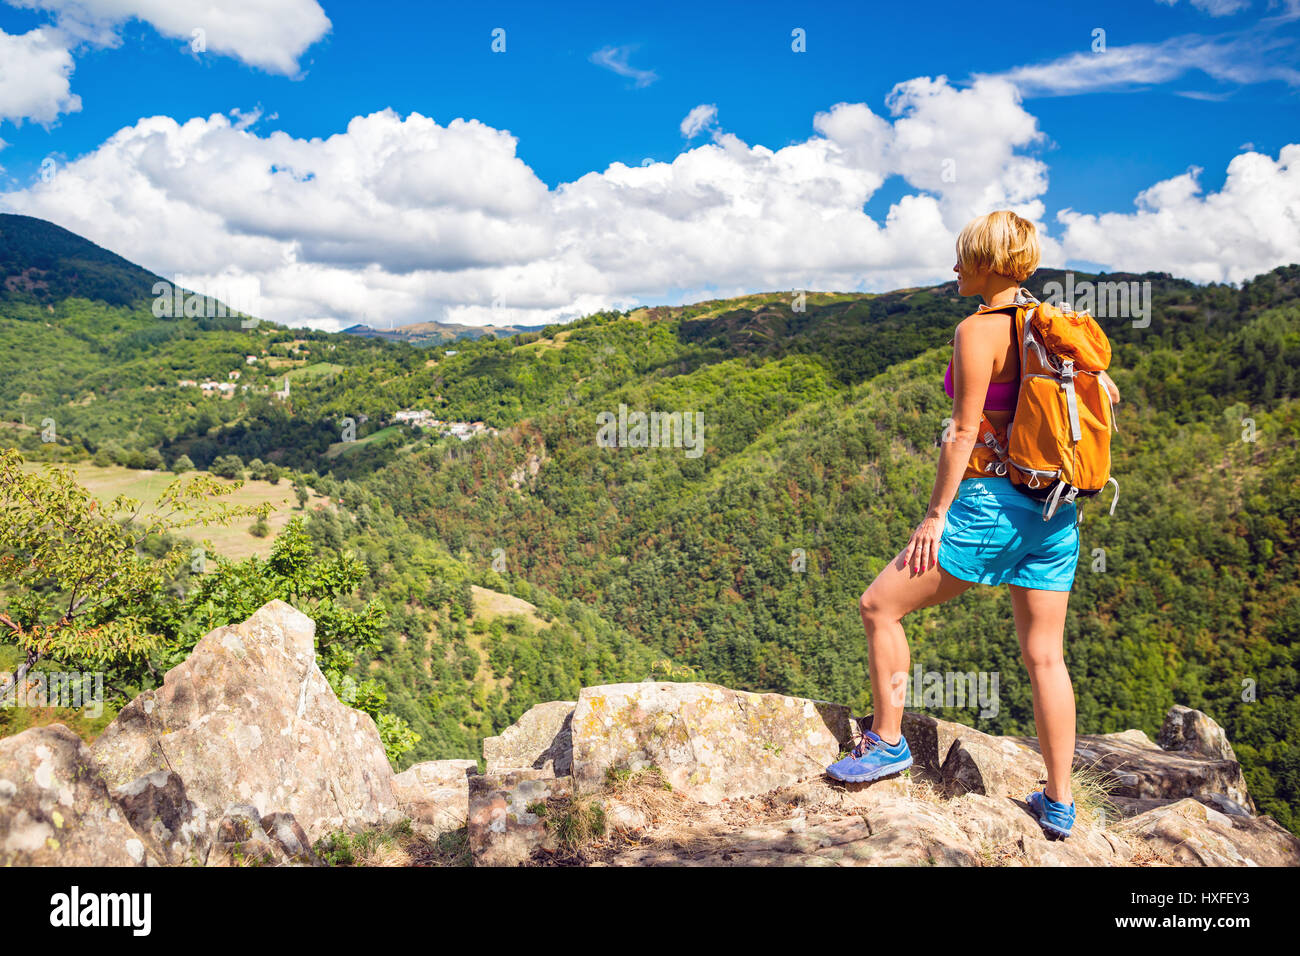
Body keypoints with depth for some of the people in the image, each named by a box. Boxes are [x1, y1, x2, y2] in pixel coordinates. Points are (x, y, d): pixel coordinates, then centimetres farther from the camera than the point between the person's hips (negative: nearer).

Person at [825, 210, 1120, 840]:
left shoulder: (978, 330, -11)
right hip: (1057, 511, 8)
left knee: (879, 606, 5)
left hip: (994, 500, -8)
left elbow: (963, 435, -16)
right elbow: (1106, 392, 18)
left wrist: (935, 516, -12)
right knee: (1044, 656, 13)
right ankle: (1058, 804, 20)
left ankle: (887, 741, 14)